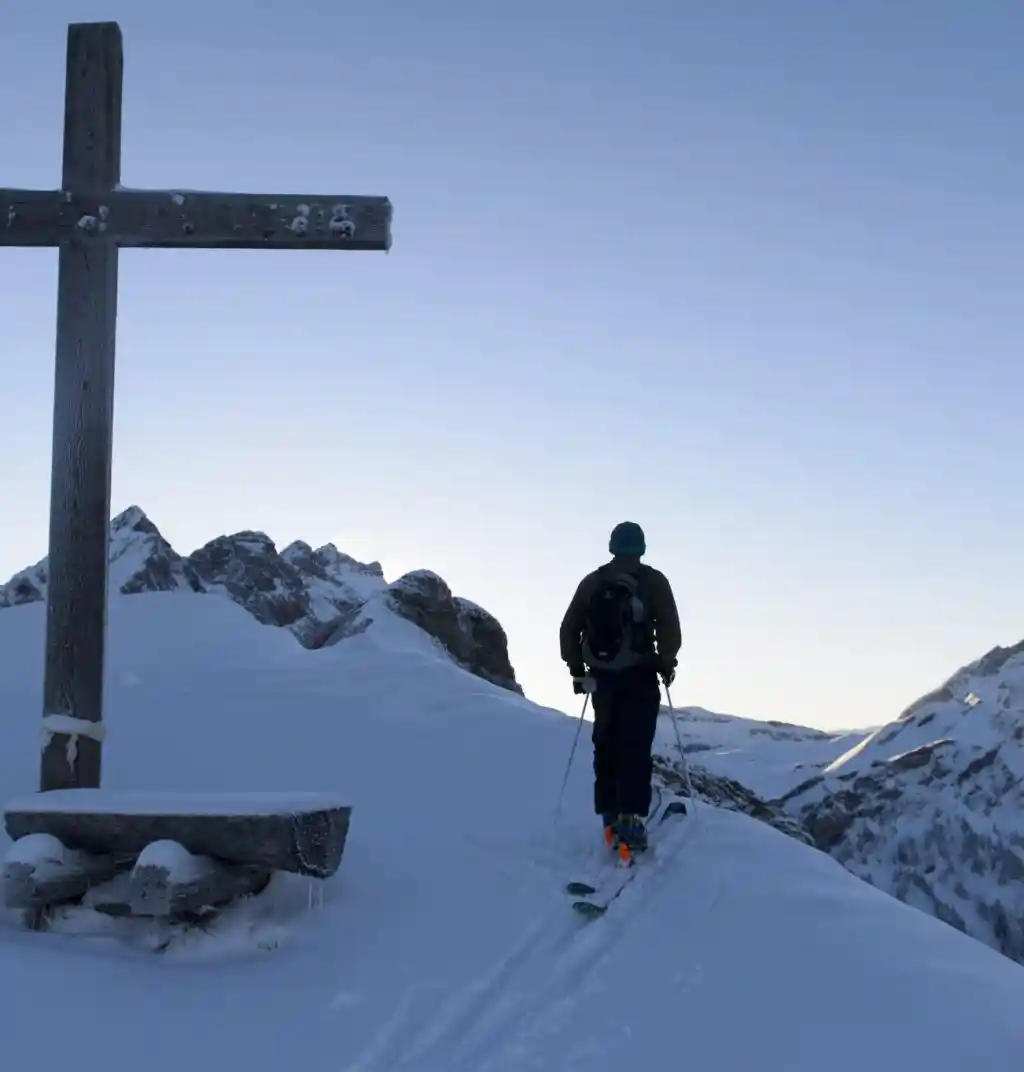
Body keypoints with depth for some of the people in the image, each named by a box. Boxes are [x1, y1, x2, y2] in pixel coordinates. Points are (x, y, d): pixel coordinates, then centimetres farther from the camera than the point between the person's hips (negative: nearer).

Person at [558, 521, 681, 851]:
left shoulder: (591, 582, 9)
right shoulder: (653, 581, -2)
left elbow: (568, 630, 7)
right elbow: (670, 630, -11)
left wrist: (577, 669, 16)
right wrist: (666, 664, 4)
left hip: (601, 677, 4)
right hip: (640, 678, -3)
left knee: (606, 746, 13)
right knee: (636, 749, -4)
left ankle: (610, 816, 13)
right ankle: (631, 817, -12)